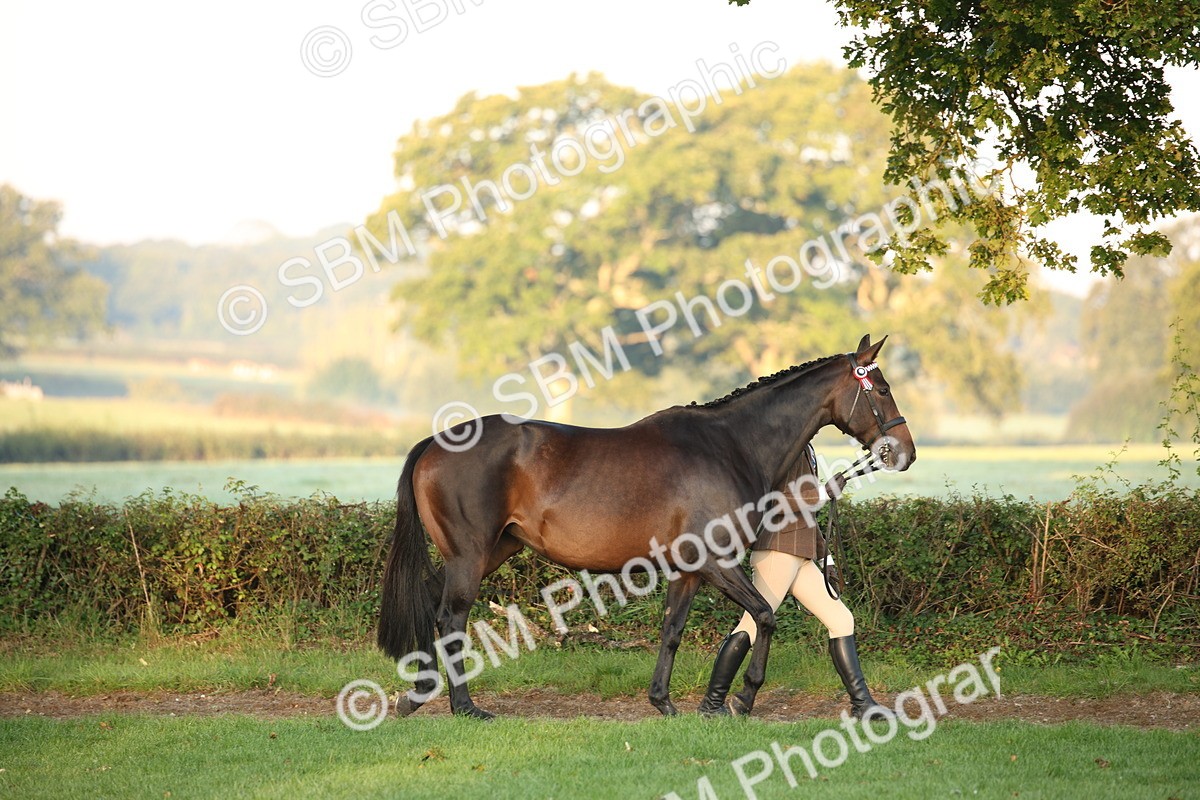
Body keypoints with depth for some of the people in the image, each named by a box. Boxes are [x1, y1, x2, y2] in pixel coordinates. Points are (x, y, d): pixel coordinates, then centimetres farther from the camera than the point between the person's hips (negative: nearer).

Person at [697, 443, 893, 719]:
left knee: (842, 620, 6)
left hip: (801, 557, 10)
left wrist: (825, 553, 25)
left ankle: (861, 704, 7)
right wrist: (824, 494, -15)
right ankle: (712, 704, -2)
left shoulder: (804, 450, 19)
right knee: (754, 625, -9)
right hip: (777, 550, -10)